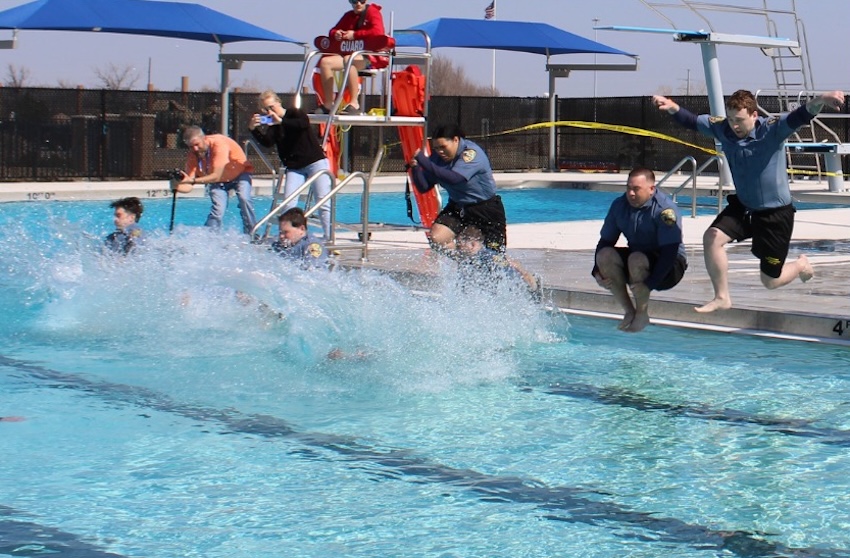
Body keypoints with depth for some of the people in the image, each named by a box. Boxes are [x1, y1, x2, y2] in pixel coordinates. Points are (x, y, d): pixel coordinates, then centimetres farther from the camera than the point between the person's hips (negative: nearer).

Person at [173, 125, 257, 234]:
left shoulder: (218, 143, -34)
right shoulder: (193, 155, -19)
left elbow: (217, 176, -40)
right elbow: (188, 186, -22)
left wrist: (193, 180, -51)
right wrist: (176, 186, -45)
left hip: (240, 173, -3)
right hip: (218, 182, 3)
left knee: (244, 198, -28)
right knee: (217, 210, -19)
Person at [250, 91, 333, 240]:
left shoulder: (294, 113, -6)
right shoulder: (270, 125, 5)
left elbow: (304, 123, -29)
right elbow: (268, 142, -14)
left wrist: (281, 121, -33)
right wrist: (253, 129, -28)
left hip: (315, 162, -5)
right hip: (294, 168, 5)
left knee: (323, 204, -9)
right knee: (288, 205, -9)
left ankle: (329, 239, -9)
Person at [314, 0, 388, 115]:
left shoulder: (372, 12, -3)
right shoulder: (349, 16, 16)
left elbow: (378, 32, -20)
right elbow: (333, 30, 24)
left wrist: (355, 34, -16)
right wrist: (335, 33, -1)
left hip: (371, 57, -7)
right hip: (351, 54, 7)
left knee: (349, 60, -38)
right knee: (325, 62, -11)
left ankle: (354, 104, -35)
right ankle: (328, 104, -9)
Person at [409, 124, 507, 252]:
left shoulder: (471, 153, -25)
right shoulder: (438, 157, -6)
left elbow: (453, 178, -40)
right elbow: (423, 188, -6)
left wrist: (424, 161, -41)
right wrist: (415, 168, -26)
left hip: (486, 208, -6)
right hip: (457, 207, 6)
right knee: (437, 238, -18)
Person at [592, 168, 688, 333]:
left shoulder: (665, 209, -22)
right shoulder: (619, 205, -3)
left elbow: (669, 251, -28)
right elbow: (605, 241, 2)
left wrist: (650, 284, -36)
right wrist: (597, 272, -16)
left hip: (668, 266, -6)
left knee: (637, 259, -35)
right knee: (605, 255, -20)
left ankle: (642, 313, -14)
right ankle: (629, 311, -10)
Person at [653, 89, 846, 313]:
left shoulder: (772, 129, -25)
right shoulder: (722, 128, -10)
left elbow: (799, 117, -41)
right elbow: (691, 121, -8)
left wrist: (819, 101, -64)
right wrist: (672, 107, -31)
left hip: (776, 212, -5)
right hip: (743, 206, 5)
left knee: (771, 281, 4)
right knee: (712, 237, -21)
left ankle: (801, 266, 40)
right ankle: (722, 297, -5)